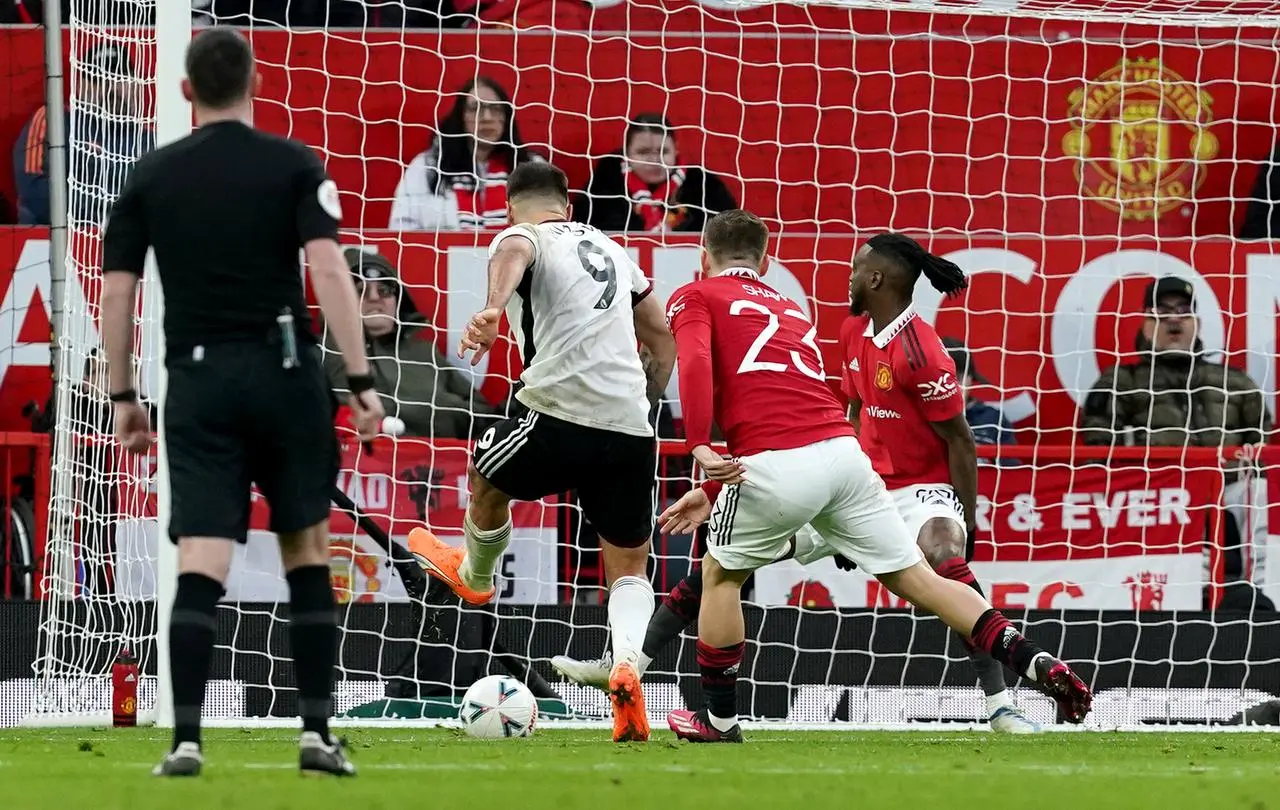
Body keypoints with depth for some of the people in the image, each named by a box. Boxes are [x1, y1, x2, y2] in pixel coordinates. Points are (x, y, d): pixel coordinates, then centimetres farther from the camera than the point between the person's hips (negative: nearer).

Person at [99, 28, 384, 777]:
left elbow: (116, 293, 5)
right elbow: (329, 271, -10)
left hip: (198, 380, 1)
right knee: (307, 553, 11)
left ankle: (187, 738, -14)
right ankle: (317, 732, 9)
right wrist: (362, 380, -11)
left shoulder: (152, 176, 6)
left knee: (201, 564, -3)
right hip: (284, 373, -1)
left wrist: (124, 397, 13)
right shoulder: (294, 165, 0)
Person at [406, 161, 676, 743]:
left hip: (561, 417, -5)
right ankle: (627, 665, -13)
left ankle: (475, 574, 53)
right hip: (631, 431, 5)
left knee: (488, 477, 27)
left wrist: (493, 310, -42)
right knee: (629, 567, 14)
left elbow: (514, 251, -24)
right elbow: (663, 340, 30)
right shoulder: (612, 251, 25)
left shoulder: (522, 236, 5)